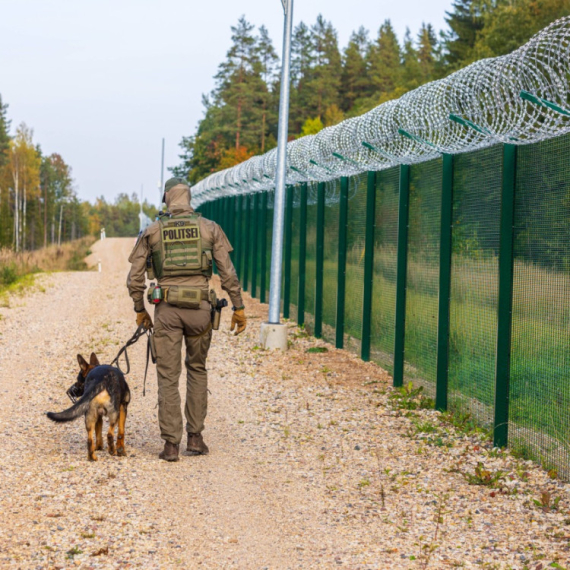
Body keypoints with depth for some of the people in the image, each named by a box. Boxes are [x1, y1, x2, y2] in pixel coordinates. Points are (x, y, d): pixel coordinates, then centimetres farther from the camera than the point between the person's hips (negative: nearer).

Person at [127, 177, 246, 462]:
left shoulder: (152, 231, 4)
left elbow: (135, 278, 4)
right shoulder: (209, 228, 3)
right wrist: (238, 307, 5)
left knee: (168, 376, 5)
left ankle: (171, 444, 2)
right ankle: (195, 438, 15)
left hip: (167, 309, -1)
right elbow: (228, 272, -1)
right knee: (197, 370, 18)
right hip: (199, 309, 1)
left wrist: (139, 310, 16)